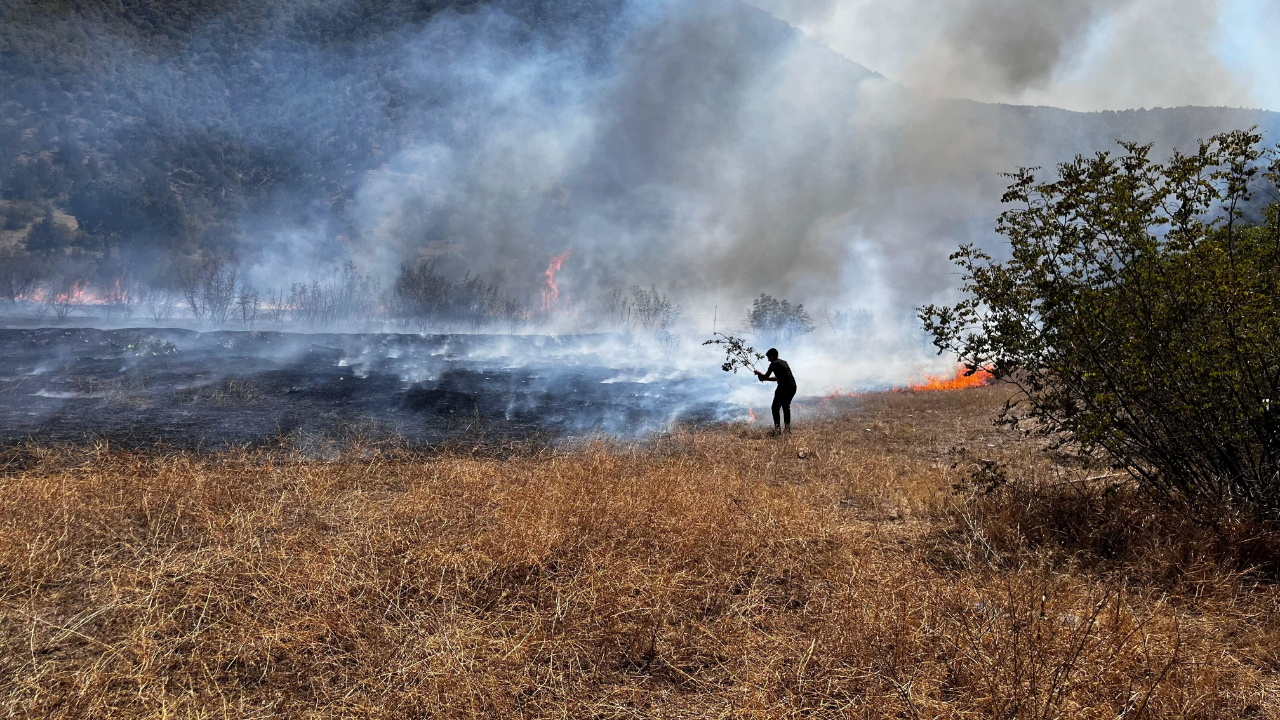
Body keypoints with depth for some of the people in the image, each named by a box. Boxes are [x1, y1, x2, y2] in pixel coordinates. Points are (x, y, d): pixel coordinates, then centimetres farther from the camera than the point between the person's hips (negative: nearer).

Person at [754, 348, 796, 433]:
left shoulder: (774, 364, -2)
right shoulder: (784, 362, 23)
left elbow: (766, 376, 4)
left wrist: (758, 373, 23)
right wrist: (764, 379, 28)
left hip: (784, 387, -8)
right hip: (792, 386, 8)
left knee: (775, 407, 2)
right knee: (786, 406, 19)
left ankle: (777, 427, -7)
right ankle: (788, 427, 13)